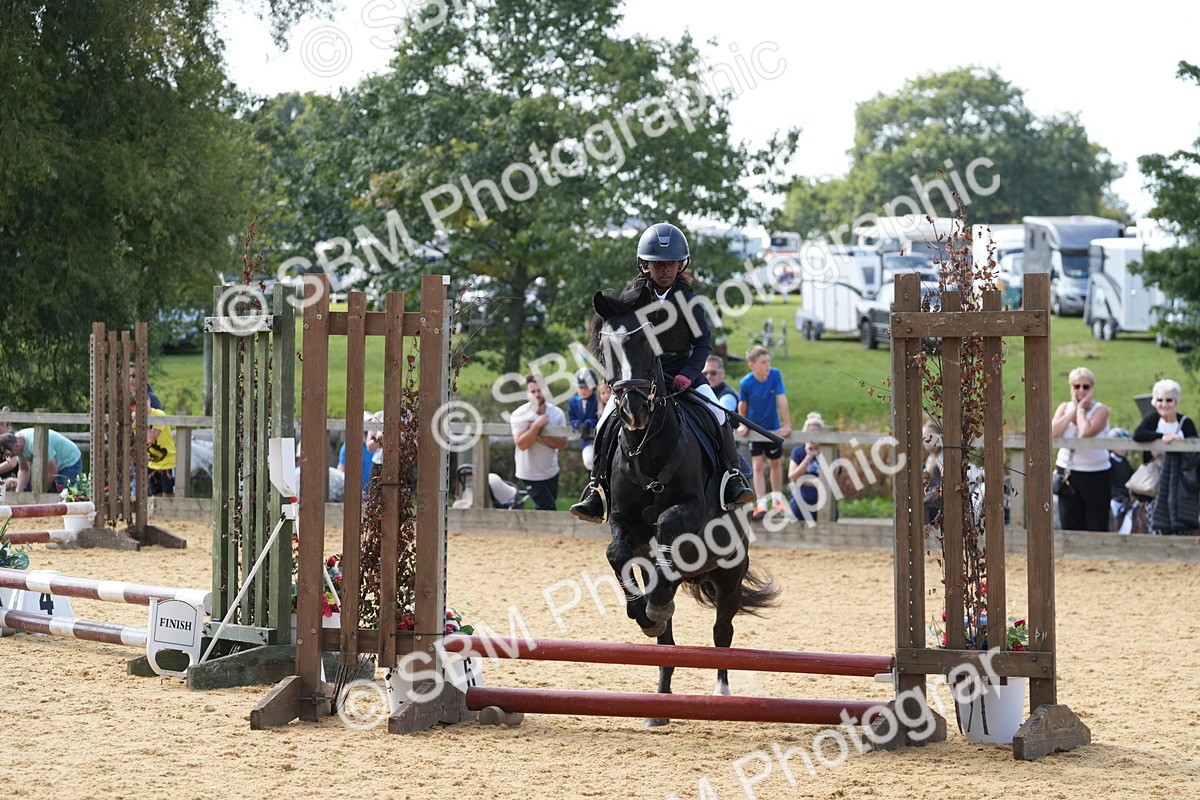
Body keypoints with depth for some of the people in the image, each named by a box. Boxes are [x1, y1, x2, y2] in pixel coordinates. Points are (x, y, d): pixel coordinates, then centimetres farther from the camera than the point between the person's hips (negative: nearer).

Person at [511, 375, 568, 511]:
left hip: (551, 472, 4)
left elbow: (562, 443, -12)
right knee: (548, 509, -11)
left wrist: (541, 436, -24)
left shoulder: (557, 413, -5)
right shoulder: (519, 415, -14)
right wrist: (537, 425, -29)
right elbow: (521, 444, -24)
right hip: (530, 473, -4)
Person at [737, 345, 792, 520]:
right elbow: (742, 406, -5)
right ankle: (762, 505, -5)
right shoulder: (746, 383, -21)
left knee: (775, 463, 16)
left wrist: (787, 425, -16)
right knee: (758, 466, -5)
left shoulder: (775, 375, -19)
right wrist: (743, 425, -3)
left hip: (773, 428, 2)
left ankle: (778, 499, 33)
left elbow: (782, 400, -17)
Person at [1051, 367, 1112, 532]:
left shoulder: (1100, 410, -6)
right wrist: (1073, 410, -9)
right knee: (1069, 524, 7)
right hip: (1067, 472, 4)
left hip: (1095, 474, -4)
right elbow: (1053, 432, -12)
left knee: (1097, 525, 2)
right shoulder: (1064, 407, 7)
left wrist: (1081, 408, -11)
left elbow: (1086, 432, -25)